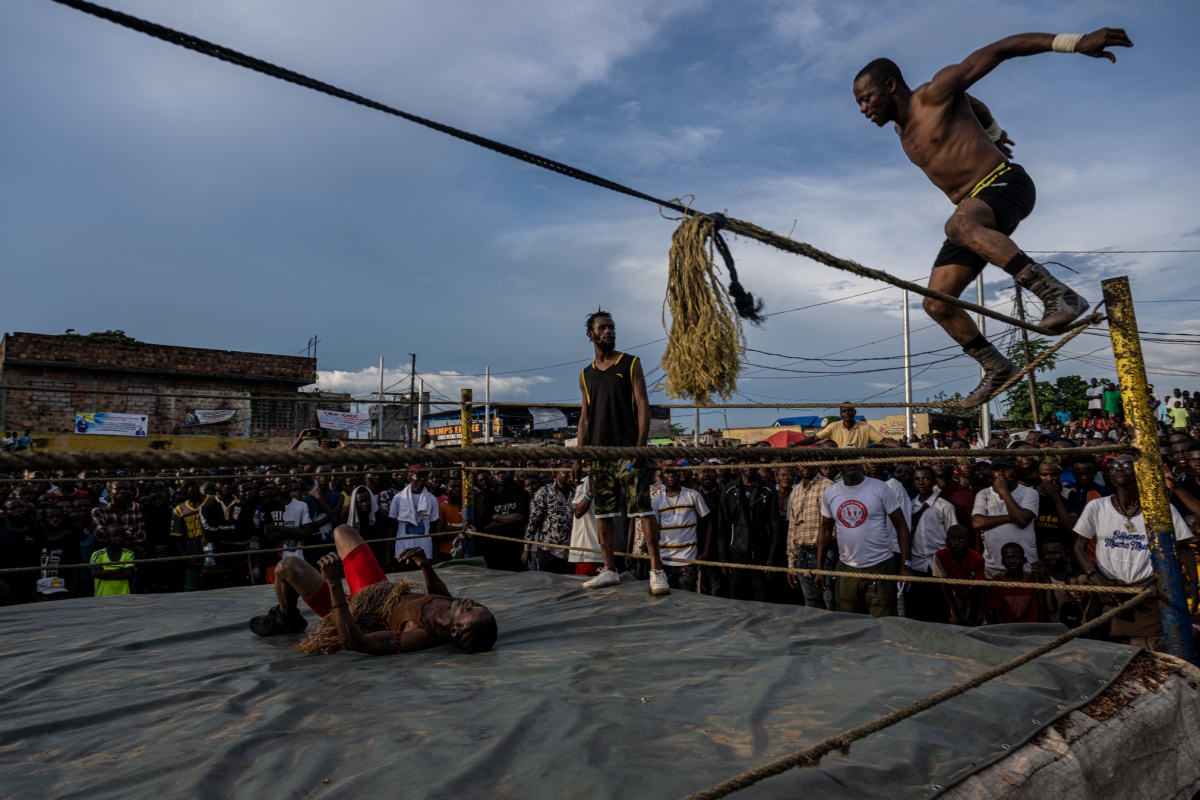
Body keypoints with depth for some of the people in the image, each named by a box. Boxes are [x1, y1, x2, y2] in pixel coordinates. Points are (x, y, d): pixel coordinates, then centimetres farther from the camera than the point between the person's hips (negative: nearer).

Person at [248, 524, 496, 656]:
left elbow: (353, 642, -42)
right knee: (342, 531, 19)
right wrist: (425, 566, -11)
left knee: (288, 566, -10)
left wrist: (335, 584, -46)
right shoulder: (454, 612, -24)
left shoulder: (421, 636, -44)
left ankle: (287, 619, 27)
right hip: (380, 589, 7)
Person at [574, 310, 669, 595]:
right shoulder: (586, 375, 15)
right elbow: (585, 417, 15)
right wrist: (578, 456, 8)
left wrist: (641, 444, -15)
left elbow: (642, 404, -3)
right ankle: (609, 570, 16)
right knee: (602, 512, 6)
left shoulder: (631, 363, 4)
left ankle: (656, 570, -7)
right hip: (599, 452, 5)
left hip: (629, 449, -4)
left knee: (643, 508, -10)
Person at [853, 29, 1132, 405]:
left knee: (958, 225, -43)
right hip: (973, 211, 8)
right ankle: (996, 367, 14)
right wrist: (993, 134, 48)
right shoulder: (902, 128, 16)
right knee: (937, 304, -1)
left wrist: (1075, 42, -25)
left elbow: (1000, 49, -14)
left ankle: (1058, 294, -42)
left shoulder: (936, 94, -7)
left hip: (1005, 183, -8)